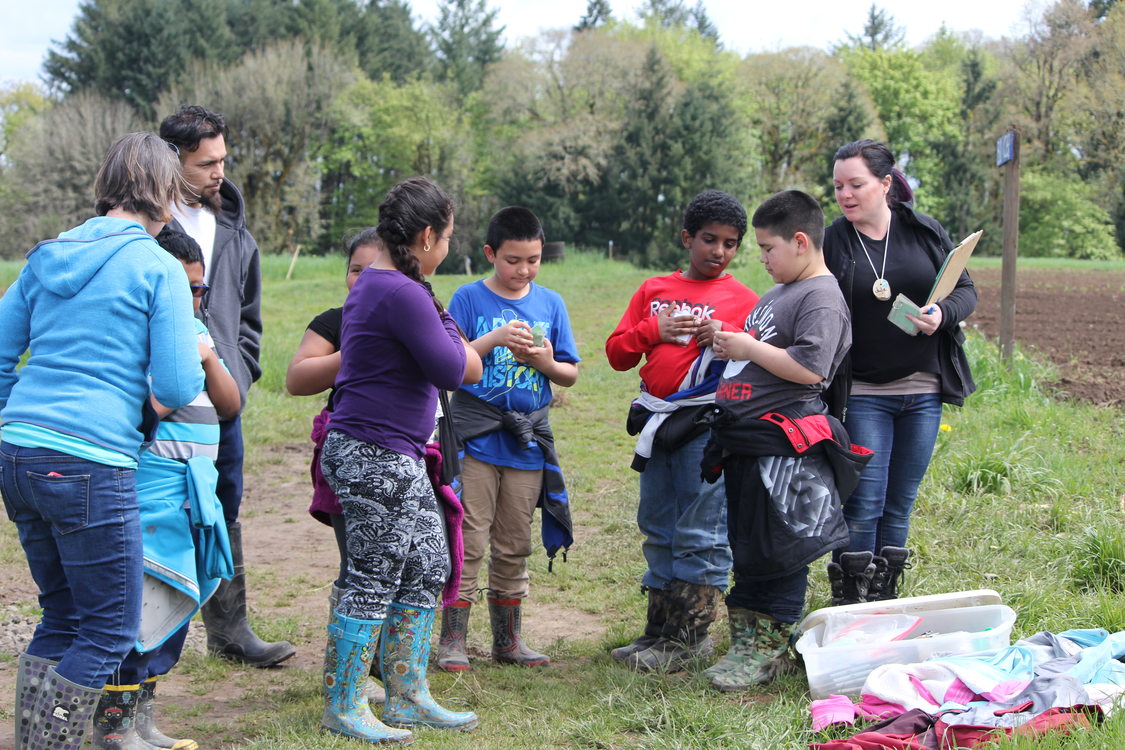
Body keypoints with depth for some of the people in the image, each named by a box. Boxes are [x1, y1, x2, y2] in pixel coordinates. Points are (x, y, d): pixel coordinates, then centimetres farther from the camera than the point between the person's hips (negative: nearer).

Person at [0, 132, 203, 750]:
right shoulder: (159, 268, -5)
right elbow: (178, 386, -11)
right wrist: (198, 360, 10)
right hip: (90, 466, -7)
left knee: (63, 618, 19)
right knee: (111, 630, 5)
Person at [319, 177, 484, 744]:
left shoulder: (373, 284, 13)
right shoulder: (403, 294, -20)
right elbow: (451, 369, -16)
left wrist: (461, 351, 6)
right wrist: (446, 326, 0)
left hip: (394, 459, 11)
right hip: (376, 458, -11)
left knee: (428, 567, 15)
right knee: (375, 581, -2)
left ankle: (407, 698, 23)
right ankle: (343, 709, 9)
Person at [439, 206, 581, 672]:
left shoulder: (550, 303, 8)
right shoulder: (469, 298, -2)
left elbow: (571, 374, 9)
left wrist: (546, 363, -12)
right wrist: (494, 340, -20)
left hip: (527, 442, 4)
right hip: (477, 438, -3)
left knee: (514, 547, 11)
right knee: (468, 543, -5)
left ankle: (507, 640, 21)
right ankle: (452, 640, 2)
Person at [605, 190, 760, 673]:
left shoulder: (743, 299, 4)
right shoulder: (653, 290, 13)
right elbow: (617, 353, 10)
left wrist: (724, 339, -16)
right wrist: (653, 330, -6)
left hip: (707, 422, -5)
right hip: (657, 421, 5)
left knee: (700, 533, -4)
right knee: (658, 528, 10)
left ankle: (689, 637, 2)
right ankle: (659, 630, 18)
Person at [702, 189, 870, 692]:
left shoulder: (822, 297, -12)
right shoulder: (777, 294, 19)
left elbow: (809, 369, -23)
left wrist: (749, 348, -16)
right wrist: (730, 349, 13)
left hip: (784, 446, -10)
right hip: (745, 441, 10)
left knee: (776, 549, -4)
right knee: (745, 543, 14)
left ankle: (769, 648, 4)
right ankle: (746, 639, 22)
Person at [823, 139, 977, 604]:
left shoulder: (925, 232, 2)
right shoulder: (832, 242, -2)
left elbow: (967, 291, 7)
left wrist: (943, 314, -16)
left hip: (923, 393, 2)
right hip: (863, 395, -2)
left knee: (900, 504, 9)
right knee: (864, 503, -7)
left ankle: (885, 605, 19)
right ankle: (849, 608, 2)